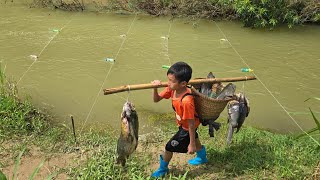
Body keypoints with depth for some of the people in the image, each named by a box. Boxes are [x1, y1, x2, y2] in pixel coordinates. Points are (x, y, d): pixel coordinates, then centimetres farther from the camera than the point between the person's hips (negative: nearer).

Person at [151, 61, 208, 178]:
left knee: (169, 147, 5)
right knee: (194, 139, 32)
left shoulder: (186, 101, -42)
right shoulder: (172, 89, -20)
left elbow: (191, 124, -34)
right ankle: (202, 158, 63)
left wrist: (192, 144, -25)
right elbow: (156, 99, -10)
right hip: (183, 124, 8)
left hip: (187, 127, -8)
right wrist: (155, 88, -30)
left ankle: (163, 169, 34)